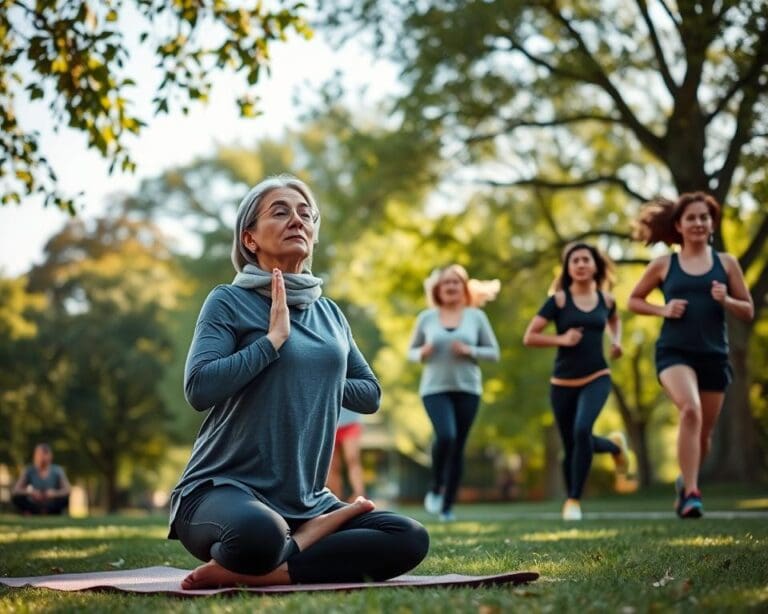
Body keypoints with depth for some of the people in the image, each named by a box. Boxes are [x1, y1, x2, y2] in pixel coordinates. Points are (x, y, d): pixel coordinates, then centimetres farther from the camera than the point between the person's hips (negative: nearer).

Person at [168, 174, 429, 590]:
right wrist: (274, 337, -13)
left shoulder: (329, 312, 14)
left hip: (305, 501, 7)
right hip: (223, 488, -6)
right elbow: (199, 388, -16)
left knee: (409, 540, -18)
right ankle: (314, 536, -9)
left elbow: (370, 394, 19)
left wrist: (318, 382, 2)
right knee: (258, 534, -42)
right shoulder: (229, 301, -2)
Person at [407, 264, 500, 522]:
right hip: (435, 388, -1)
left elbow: (494, 352, 5)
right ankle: (435, 489, 1)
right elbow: (411, 351, 13)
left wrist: (470, 351, -13)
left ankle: (448, 505, 14)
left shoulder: (476, 316, 4)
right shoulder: (426, 318, 4)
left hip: (467, 388, 1)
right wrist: (422, 353, -10)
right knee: (445, 436, -23)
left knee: (458, 447, 3)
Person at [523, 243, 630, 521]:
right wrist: (561, 339, -18)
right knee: (570, 445, 6)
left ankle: (574, 500, -9)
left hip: (597, 378, 0)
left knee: (582, 431, -23)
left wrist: (616, 341, 11)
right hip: (563, 382, 0)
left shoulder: (605, 299, 5)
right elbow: (529, 337, -7)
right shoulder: (559, 300, -4)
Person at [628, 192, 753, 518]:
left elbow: (748, 311, 9)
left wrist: (726, 300, -12)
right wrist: (663, 309, -5)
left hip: (714, 356, 3)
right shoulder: (663, 265, 4)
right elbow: (634, 300, 13)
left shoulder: (726, 263, 6)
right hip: (674, 352, -3)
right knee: (690, 410, -30)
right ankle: (691, 492, -27)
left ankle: (685, 481, 40)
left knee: (704, 433, 11)